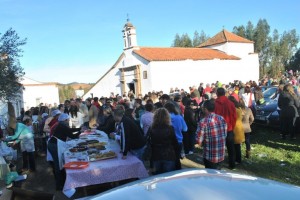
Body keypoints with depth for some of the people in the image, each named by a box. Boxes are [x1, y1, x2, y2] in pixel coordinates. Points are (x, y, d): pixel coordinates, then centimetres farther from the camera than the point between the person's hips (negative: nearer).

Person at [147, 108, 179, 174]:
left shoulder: (151, 129, -5)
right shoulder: (170, 128, -11)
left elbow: (150, 143, 3)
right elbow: (175, 142, -5)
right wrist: (177, 155, 8)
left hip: (156, 156, 3)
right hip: (169, 156, -2)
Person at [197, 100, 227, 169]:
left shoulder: (203, 122, -20)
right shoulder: (222, 119, -1)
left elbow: (199, 141, -17)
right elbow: (225, 134, 8)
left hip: (210, 156, -5)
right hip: (221, 155, 5)